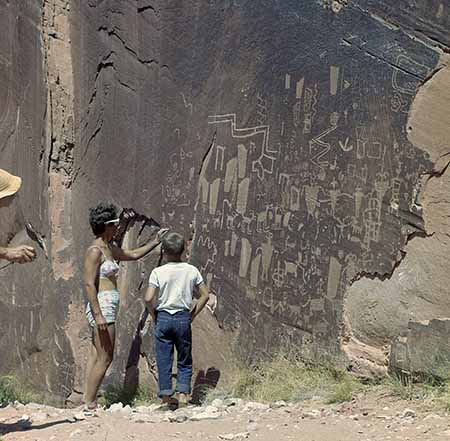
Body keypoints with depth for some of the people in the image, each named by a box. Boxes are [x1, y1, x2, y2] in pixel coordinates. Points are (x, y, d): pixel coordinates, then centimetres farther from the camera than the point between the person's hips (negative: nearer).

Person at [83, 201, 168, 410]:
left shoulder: (109, 248, 15)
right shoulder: (95, 250, -13)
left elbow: (134, 254, 29)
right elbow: (89, 284, -18)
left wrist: (155, 241, 27)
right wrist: (98, 315, -23)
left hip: (106, 307, 10)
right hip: (102, 306, -10)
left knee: (96, 356, 10)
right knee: (105, 358, -7)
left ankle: (87, 399, 13)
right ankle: (90, 403, -3)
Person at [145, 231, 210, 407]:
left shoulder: (158, 272, -7)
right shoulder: (192, 271, 0)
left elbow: (149, 299, -14)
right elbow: (205, 295, 3)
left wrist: (154, 317, 1)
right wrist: (192, 315, 8)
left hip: (163, 318, -1)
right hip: (184, 318, 1)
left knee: (163, 360, 6)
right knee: (185, 361, 13)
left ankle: (166, 397, 7)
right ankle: (183, 393, 2)